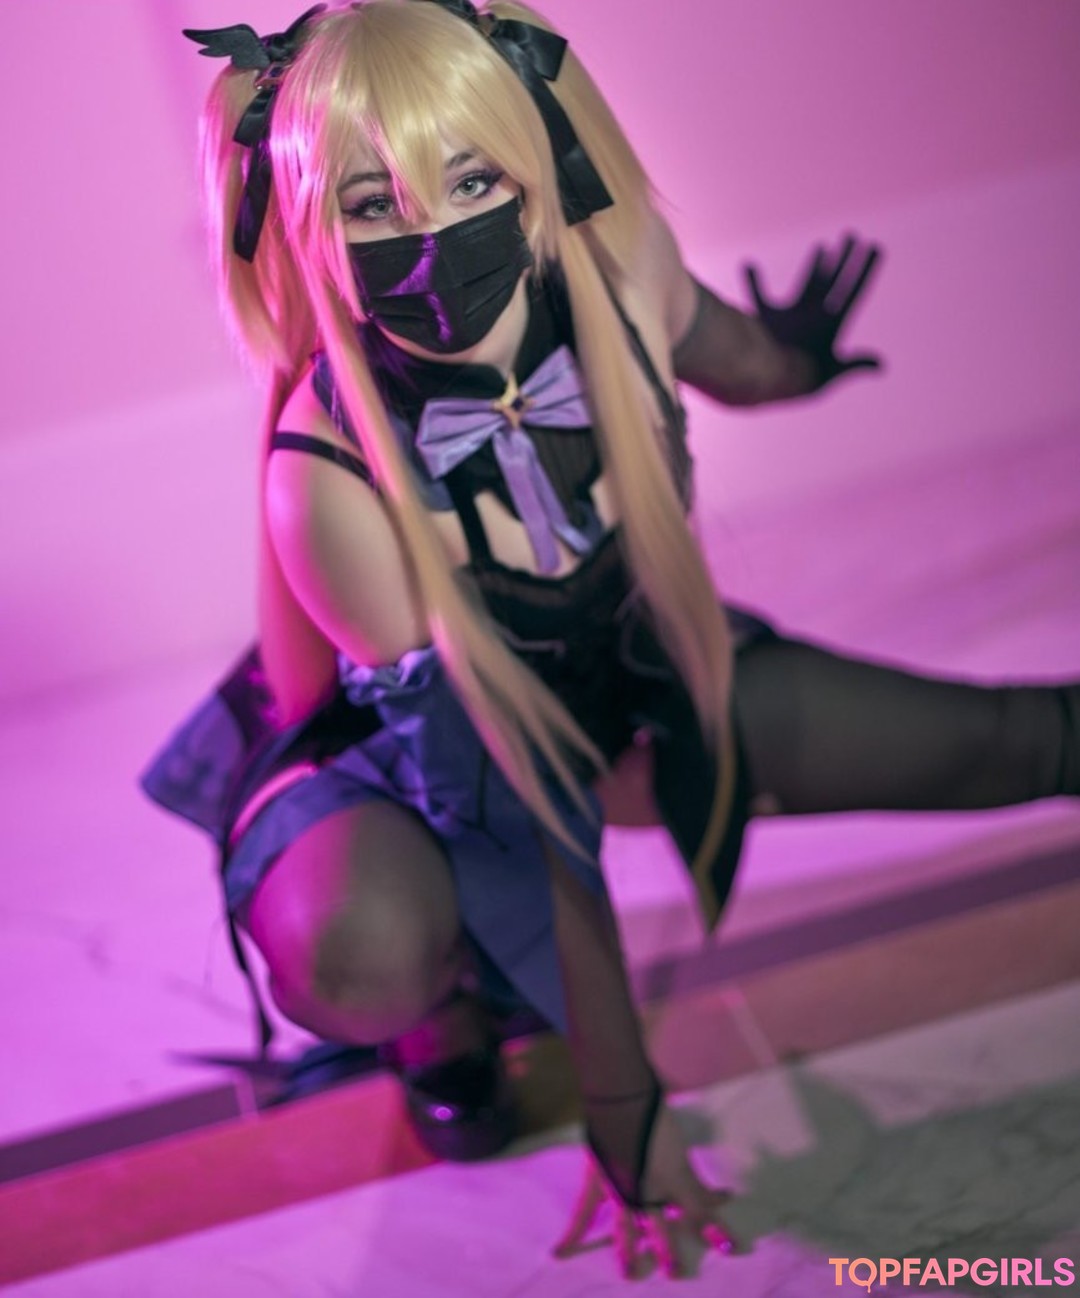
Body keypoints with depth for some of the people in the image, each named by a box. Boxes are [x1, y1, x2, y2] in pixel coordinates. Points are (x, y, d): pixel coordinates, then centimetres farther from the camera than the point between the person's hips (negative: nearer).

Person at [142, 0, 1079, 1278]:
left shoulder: (618, 279, -25)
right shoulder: (332, 481, -36)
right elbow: (515, 797, -30)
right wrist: (621, 1102, -24)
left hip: (616, 682, 4)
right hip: (402, 755, -4)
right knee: (361, 956, -38)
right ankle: (447, 999, -1)